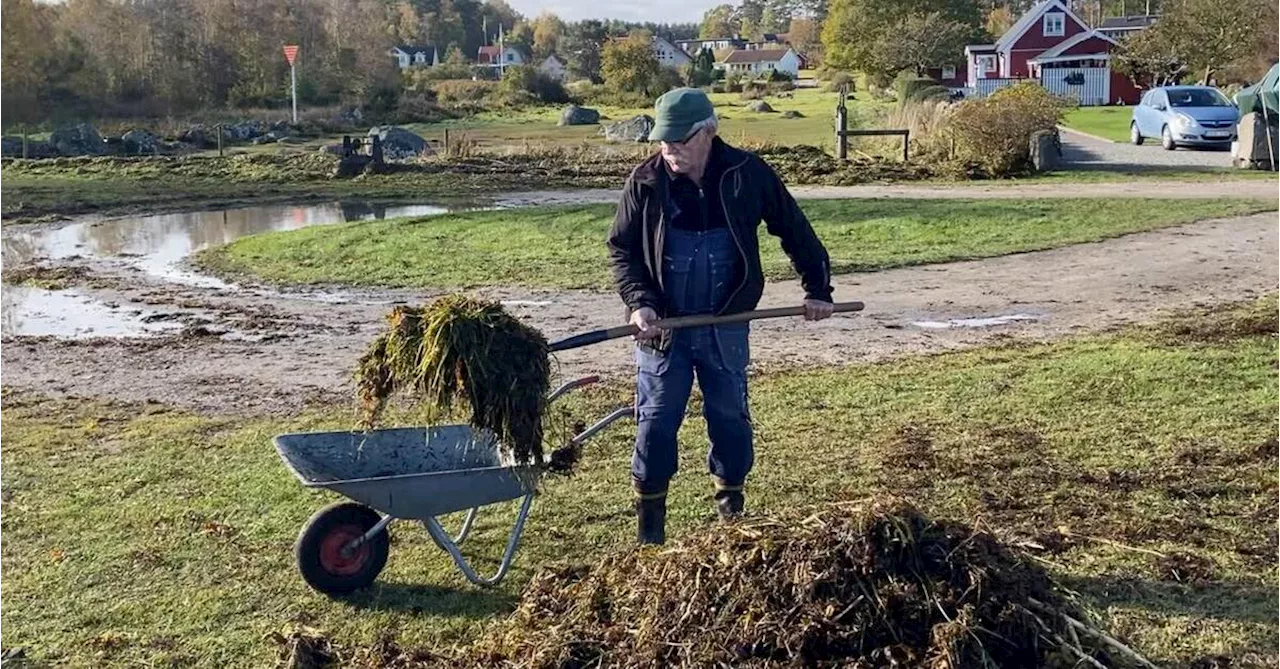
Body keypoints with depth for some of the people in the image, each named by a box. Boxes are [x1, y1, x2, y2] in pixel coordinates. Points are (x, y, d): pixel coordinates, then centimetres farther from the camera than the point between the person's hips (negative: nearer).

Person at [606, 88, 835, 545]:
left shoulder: (747, 174, -7)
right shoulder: (646, 181, -6)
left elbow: (795, 231, 4)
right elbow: (621, 248, 0)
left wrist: (817, 289, 6)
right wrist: (639, 301, -14)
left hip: (726, 326, 0)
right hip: (662, 327, 0)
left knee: (730, 418, 10)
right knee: (655, 422, 2)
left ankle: (731, 504, 30)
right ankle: (649, 521, 16)